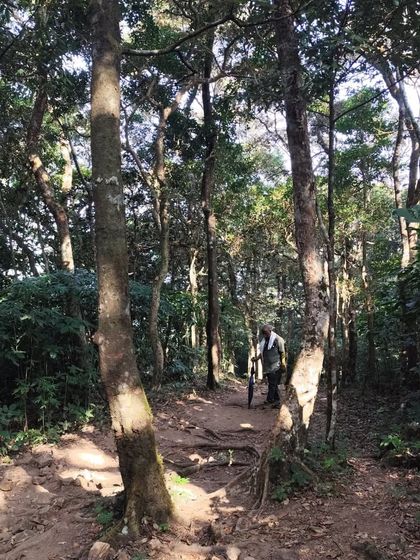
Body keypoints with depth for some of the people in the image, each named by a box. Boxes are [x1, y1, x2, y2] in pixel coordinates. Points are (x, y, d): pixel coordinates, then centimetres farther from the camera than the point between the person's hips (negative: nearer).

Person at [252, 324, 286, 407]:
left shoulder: (278, 340, -7)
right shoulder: (264, 341, 13)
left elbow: (282, 353, -6)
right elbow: (262, 353, 18)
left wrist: (283, 365, -8)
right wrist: (256, 358, 2)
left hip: (275, 366, -7)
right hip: (267, 366, 7)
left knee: (272, 384, -8)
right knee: (273, 384, 13)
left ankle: (270, 400, -5)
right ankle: (276, 400, 21)